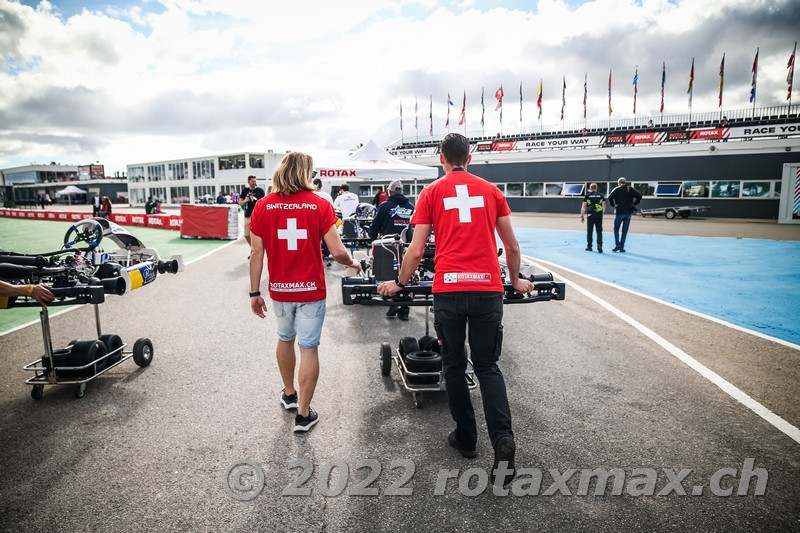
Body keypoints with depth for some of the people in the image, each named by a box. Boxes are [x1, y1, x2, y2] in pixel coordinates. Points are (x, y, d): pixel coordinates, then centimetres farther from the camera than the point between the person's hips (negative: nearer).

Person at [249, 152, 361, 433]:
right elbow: (338, 252, -13)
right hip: (311, 290, -3)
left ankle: (289, 394, 42)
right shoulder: (320, 205, -9)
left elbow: (256, 253, -2)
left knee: (285, 339, 25)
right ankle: (303, 414, 13)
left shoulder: (262, 206, -4)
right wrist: (352, 263, 8)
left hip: (279, 290, 3)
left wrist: (254, 293, 6)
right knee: (309, 349, 6)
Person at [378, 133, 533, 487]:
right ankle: (503, 439, -4)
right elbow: (512, 246, 15)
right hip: (488, 289, 2)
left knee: (454, 366, 15)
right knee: (488, 367, 13)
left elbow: (416, 250, 3)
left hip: (448, 290, -1)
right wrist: (517, 281, 31)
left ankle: (466, 438, 26)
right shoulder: (491, 190, 12)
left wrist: (399, 283, 18)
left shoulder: (431, 193, 7)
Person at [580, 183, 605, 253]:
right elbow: (604, 206, 5)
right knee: (599, 231, 6)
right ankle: (599, 245, -8)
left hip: (590, 215, -1)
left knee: (589, 231, 9)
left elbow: (583, 206, -1)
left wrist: (582, 216, 4)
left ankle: (589, 246, 15)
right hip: (599, 215, 1)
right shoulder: (601, 195, 6)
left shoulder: (587, 195, 2)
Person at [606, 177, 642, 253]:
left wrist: (613, 205, -3)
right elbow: (639, 196, 0)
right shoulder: (631, 189, 7)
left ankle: (617, 245, -4)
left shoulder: (617, 189, -2)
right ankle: (622, 247, 11)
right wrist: (634, 204, 7)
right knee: (625, 231, 9)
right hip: (628, 212, 3)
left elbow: (610, 197, -15)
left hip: (619, 212, -3)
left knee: (616, 229, 9)